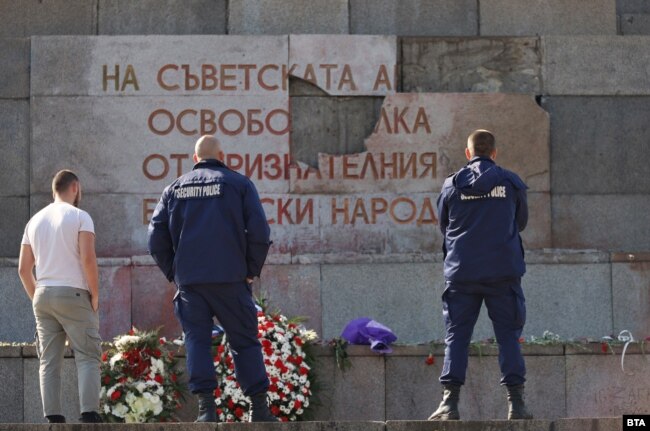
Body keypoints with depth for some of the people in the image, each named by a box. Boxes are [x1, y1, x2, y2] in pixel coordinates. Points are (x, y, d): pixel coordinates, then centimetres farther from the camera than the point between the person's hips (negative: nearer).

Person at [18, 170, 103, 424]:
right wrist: (95, 295, -6)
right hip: (73, 294, -5)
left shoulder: (35, 221, 14)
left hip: (43, 296, 5)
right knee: (87, 357, -4)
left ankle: (53, 417, -1)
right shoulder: (79, 217, -3)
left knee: (49, 361, 5)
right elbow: (88, 259, -14)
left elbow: (23, 269, 12)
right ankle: (89, 413, -16)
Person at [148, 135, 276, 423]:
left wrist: (172, 273, 15)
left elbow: (156, 237, 8)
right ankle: (259, 408, 3)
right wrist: (252, 269, 7)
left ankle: (206, 407, -9)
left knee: (197, 340, 3)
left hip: (189, 280, 2)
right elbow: (259, 232, -4)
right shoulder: (239, 184, 5)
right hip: (230, 278, -2)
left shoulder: (175, 188, 12)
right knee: (245, 341, 5)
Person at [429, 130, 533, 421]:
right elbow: (521, 222, 14)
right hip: (503, 272, 0)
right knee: (508, 336, 4)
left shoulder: (452, 185, 2)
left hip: (461, 272, 0)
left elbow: (443, 225, 13)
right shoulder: (511, 183, 2)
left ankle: (449, 402, -7)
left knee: (456, 337, 3)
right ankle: (516, 403, -2)